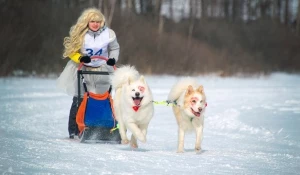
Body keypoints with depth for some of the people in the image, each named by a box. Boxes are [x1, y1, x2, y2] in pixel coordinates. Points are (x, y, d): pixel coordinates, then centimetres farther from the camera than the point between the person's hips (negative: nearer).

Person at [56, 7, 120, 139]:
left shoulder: (108, 34, -5)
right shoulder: (79, 34, -9)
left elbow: (115, 49, 9)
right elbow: (71, 51, -4)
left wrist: (113, 59, -10)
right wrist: (80, 58, -22)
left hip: (102, 71, 1)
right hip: (83, 70, -1)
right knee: (79, 101, -1)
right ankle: (74, 131, 7)